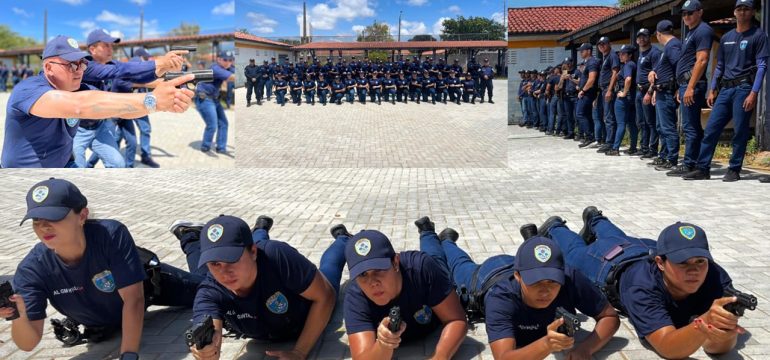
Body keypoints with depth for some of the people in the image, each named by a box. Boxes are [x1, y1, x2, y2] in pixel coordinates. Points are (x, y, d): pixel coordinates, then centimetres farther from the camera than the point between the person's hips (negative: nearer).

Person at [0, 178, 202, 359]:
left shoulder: (111, 234, -41)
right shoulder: (31, 270, -33)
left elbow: (133, 299, -38)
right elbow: (28, 343, -31)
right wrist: (19, 317, -53)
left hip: (147, 284, -2)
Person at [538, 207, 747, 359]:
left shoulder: (715, 277, -43)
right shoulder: (643, 287, -51)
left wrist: (723, 330, -71)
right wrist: (706, 322, -77)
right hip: (609, 263, -3)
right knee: (574, 254, 30)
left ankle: (595, 220, 68)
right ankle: (554, 229, 60)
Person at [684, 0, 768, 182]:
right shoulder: (726, 37, 17)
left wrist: (753, 93, -16)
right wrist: (712, 90, 13)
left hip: (744, 88, -5)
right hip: (725, 89, 5)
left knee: (740, 131, -3)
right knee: (711, 129, 0)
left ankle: (734, 170, 6)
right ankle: (702, 168, 4)